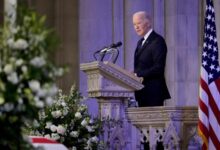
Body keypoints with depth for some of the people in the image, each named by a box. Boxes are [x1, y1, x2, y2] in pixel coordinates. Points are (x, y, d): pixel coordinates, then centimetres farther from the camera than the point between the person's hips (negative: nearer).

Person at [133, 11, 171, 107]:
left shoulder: (157, 41, -9)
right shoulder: (140, 42, 20)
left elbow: (158, 68, -17)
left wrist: (138, 74, -20)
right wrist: (134, 75, 1)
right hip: (142, 92, 8)